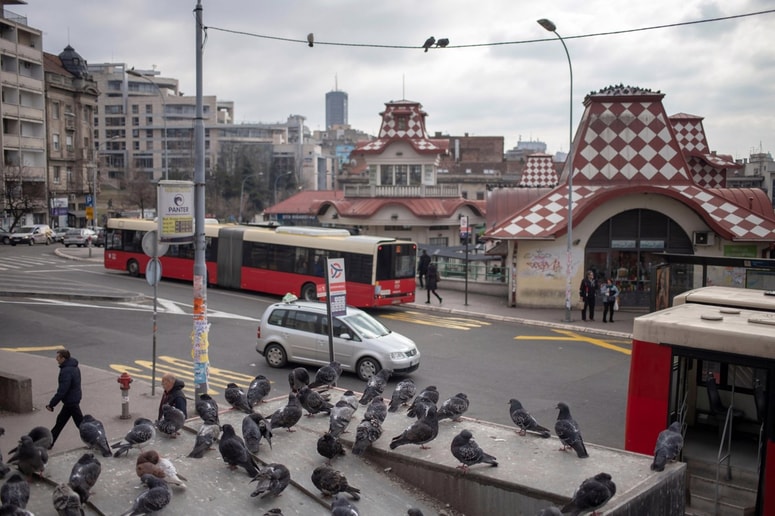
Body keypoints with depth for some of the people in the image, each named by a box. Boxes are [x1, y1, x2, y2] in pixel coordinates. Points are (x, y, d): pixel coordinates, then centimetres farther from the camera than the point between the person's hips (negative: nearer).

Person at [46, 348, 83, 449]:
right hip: (74, 398, 10)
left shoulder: (66, 371, -25)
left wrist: (51, 404, -18)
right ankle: (49, 442, 27)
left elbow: (62, 391, -26)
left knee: (80, 423, 1)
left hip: (71, 402, -10)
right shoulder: (74, 367, 6)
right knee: (60, 421, 18)